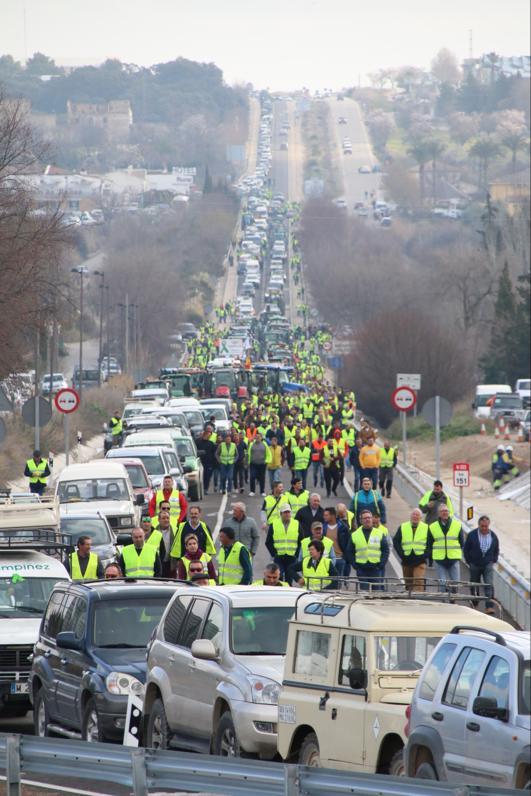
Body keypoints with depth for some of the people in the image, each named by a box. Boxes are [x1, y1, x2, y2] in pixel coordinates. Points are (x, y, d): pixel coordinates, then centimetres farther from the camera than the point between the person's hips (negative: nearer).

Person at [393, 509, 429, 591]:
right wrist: (401, 554, -4)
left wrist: (425, 555, -7)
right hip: (406, 561, 2)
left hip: (420, 561, -2)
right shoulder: (402, 527, 10)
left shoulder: (426, 528, 6)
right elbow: (396, 541, 7)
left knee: (419, 583, -17)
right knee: (408, 584, 8)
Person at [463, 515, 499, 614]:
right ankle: (474, 605, 27)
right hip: (475, 565, 0)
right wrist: (469, 562, 0)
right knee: (474, 586, 10)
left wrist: (493, 561, 6)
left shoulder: (493, 536, 0)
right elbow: (466, 549, 3)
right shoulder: (472, 535, -5)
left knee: (489, 586, -14)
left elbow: (496, 550, 16)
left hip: (488, 565, 0)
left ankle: (490, 607, -18)